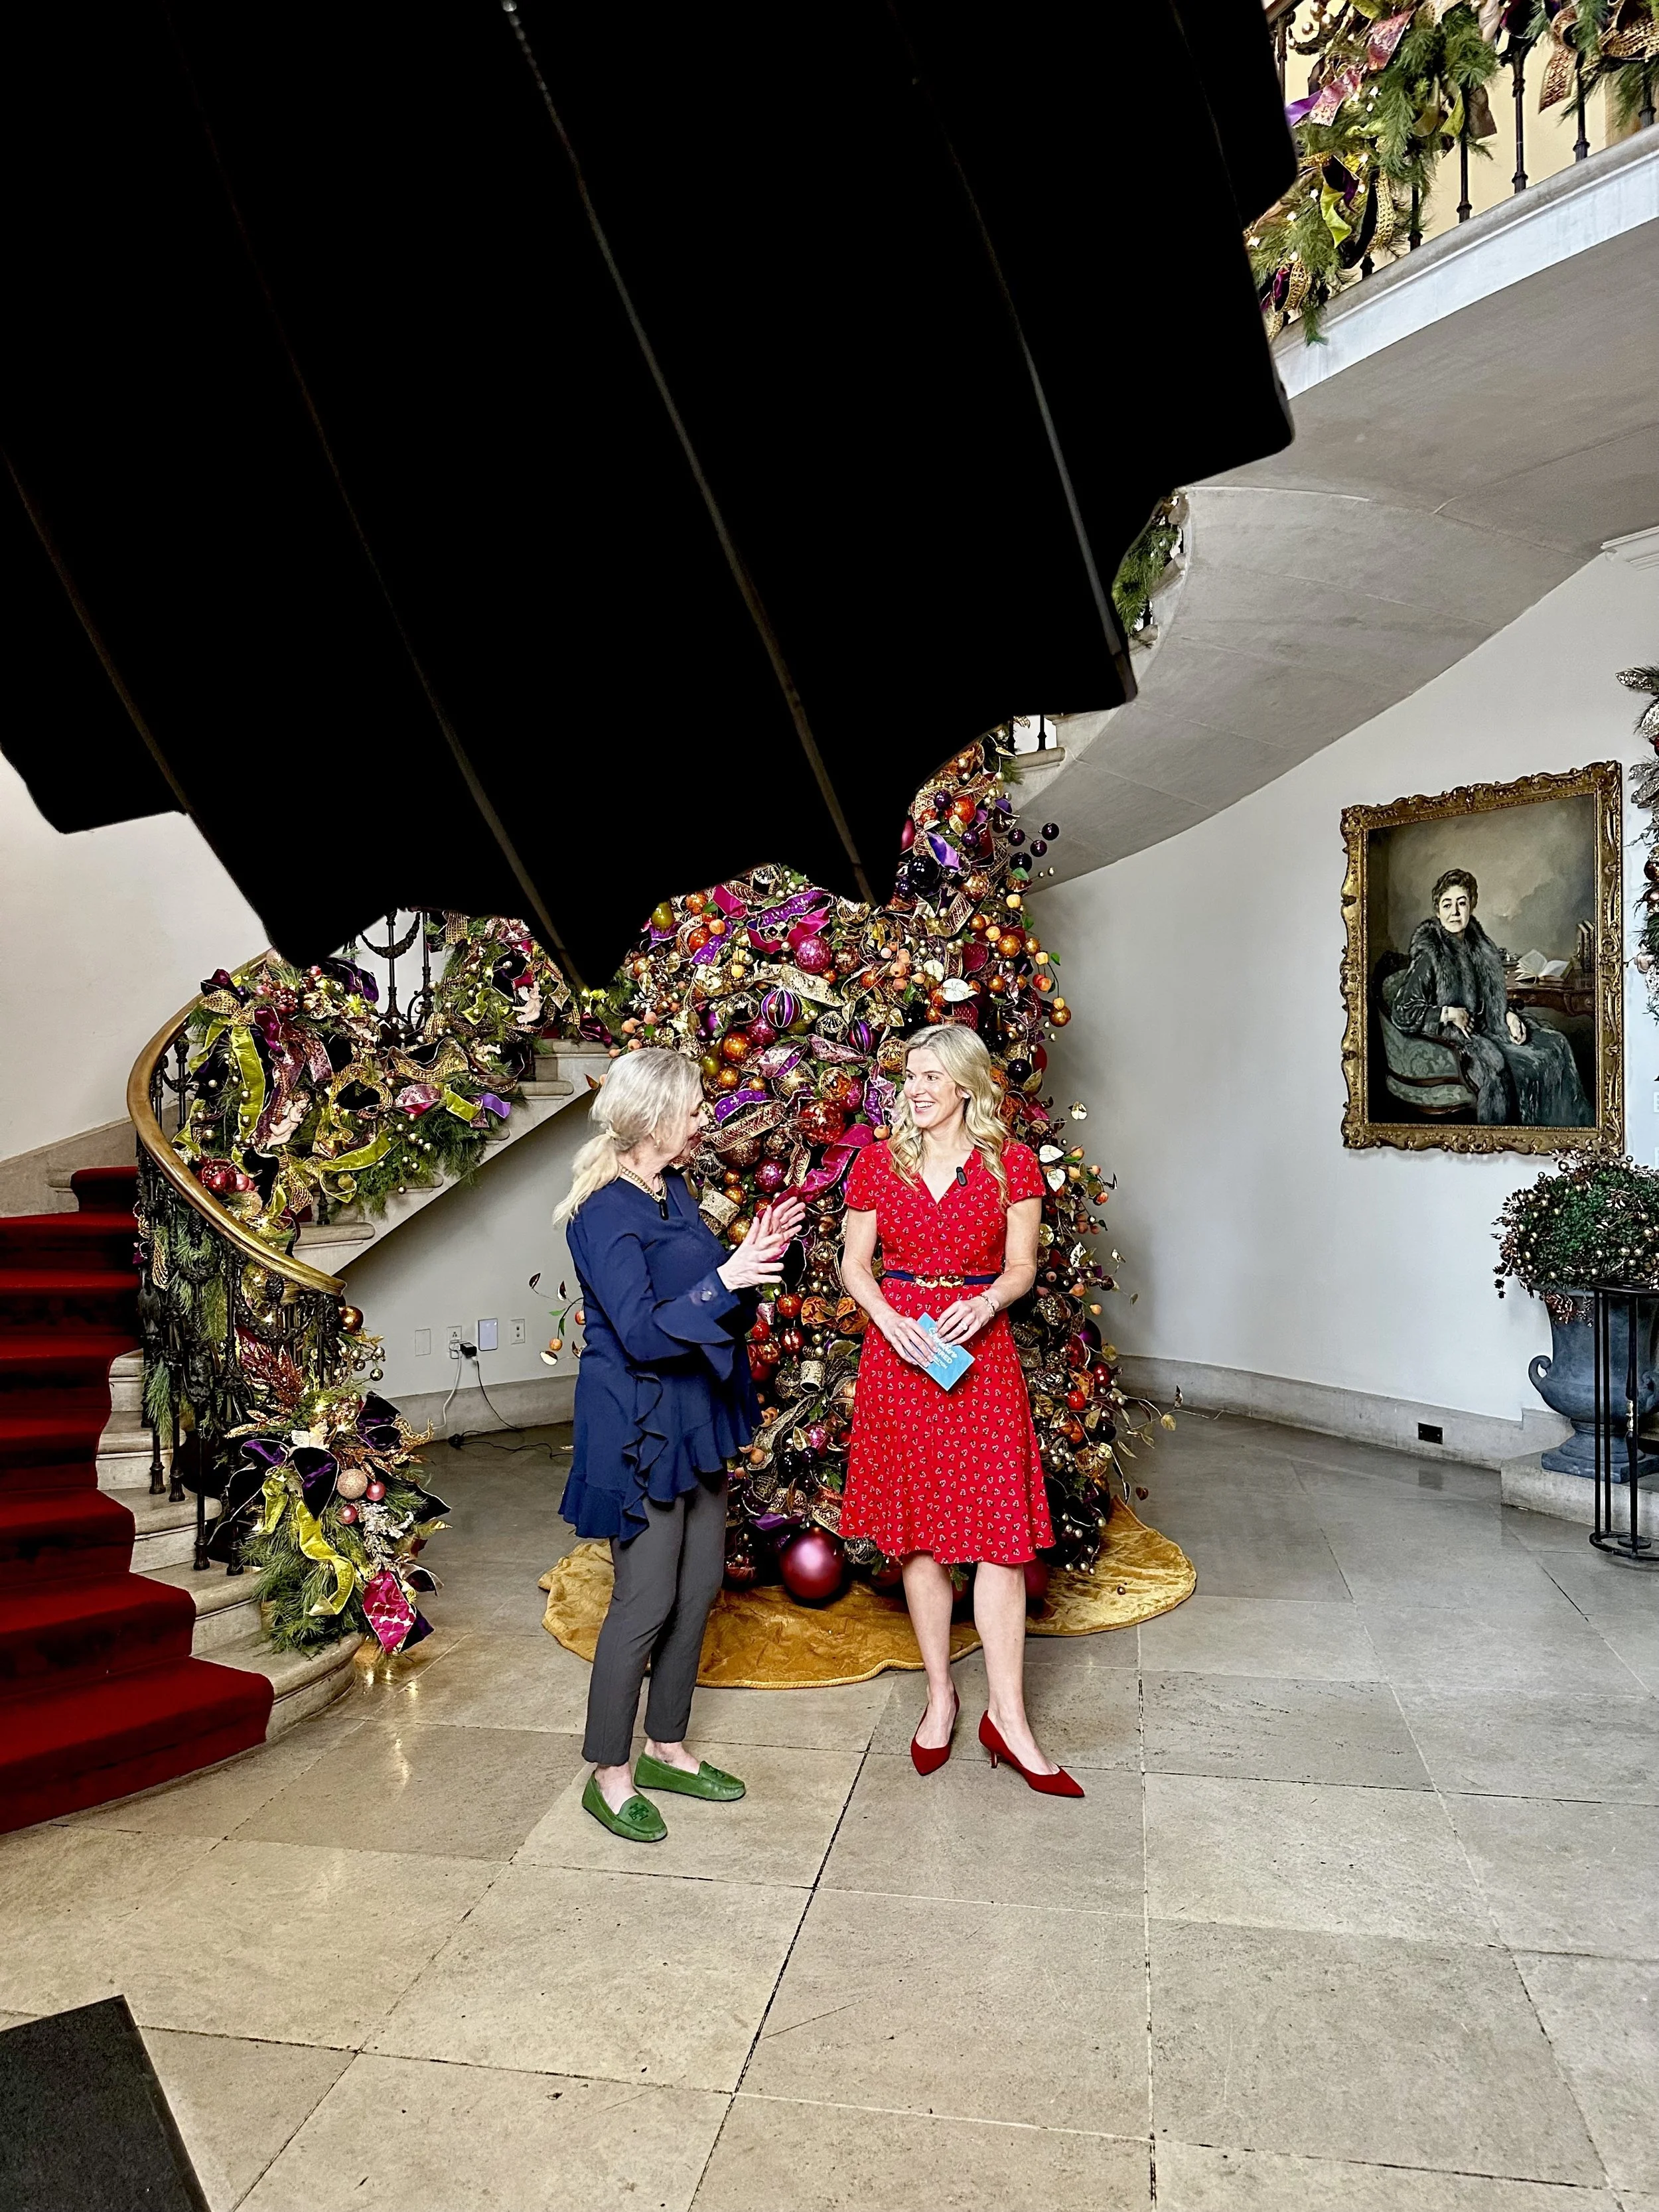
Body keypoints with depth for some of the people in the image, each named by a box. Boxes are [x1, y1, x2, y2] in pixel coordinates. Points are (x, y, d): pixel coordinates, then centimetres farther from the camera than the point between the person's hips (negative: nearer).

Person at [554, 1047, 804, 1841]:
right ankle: (608, 1773, 20)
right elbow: (642, 1332, -24)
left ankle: (666, 1747, 33)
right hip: (637, 1425, -9)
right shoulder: (607, 1212, -20)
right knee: (647, 1600, 1)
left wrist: (755, 1255, -1)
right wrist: (727, 1278, -30)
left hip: (695, 1415, 9)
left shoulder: (673, 1191, 8)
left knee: (699, 1586, 15)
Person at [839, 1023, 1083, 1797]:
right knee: (917, 1530, 8)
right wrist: (890, 1319, -12)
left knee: (1000, 1532, -2)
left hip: (979, 1349, -1)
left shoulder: (1011, 1164, 1)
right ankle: (940, 1695, 23)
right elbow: (854, 1262, 6)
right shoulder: (878, 1163, 4)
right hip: (899, 1349, 1)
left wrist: (987, 1302, -17)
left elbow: (1021, 1265, 3)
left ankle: (1007, 1717, 9)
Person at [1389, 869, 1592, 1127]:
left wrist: (1509, 1015, 4)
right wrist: (1448, 1014, -19)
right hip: (1450, 1039, -8)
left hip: (1485, 1029, 8)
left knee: (1554, 1044, -1)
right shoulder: (1429, 956, -13)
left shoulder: (1480, 946, 10)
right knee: (1492, 1063, -35)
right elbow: (1402, 1012, -16)